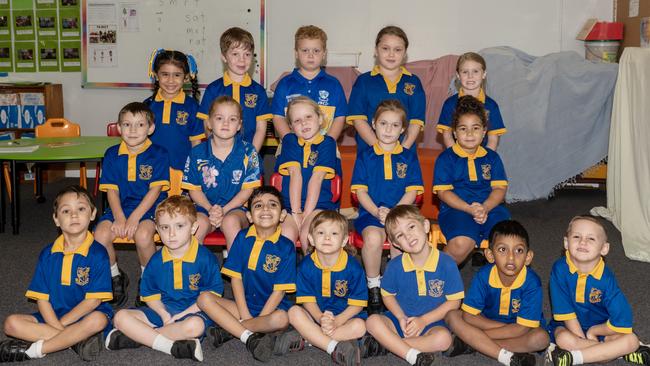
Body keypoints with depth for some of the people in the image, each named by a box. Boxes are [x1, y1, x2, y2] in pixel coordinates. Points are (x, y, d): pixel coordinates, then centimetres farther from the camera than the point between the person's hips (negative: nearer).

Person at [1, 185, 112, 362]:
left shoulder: (98, 253, -8)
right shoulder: (48, 254, 4)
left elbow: (94, 300, -12)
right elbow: (41, 297, 0)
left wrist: (61, 324, -14)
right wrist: (57, 327, -17)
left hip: (85, 316, -4)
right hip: (53, 316, 4)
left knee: (98, 320, -36)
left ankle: (34, 350, -24)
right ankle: (78, 339, -22)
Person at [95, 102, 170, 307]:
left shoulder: (158, 154, -3)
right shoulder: (112, 155, 7)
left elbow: (155, 190, -10)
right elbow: (111, 190, 3)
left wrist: (135, 217, -19)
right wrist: (119, 218, -14)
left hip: (149, 208, -4)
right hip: (119, 208, 4)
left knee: (143, 235, -34)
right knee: (101, 234, -23)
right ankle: (115, 278, 5)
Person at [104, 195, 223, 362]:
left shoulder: (205, 258, -10)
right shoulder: (156, 261, 3)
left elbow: (213, 294, -10)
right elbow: (149, 294, 10)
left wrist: (183, 314, -17)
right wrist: (164, 314, -11)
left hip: (192, 311, -4)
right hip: (162, 310, 4)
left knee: (195, 325, -41)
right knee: (121, 317, -16)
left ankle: (137, 337, -25)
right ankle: (173, 347, -29)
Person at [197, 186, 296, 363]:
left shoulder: (286, 247, -9)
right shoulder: (242, 238, 0)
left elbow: (279, 290, -10)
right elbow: (236, 277, -1)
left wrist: (258, 319, -16)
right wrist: (245, 316, -9)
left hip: (271, 308, -3)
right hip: (243, 305, 3)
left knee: (281, 318, -36)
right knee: (204, 298, -17)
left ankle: (229, 329, -18)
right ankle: (250, 339, -27)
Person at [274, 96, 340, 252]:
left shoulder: (328, 143, 4)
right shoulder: (289, 140, 10)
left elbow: (317, 178, -7)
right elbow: (295, 175, -4)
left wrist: (306, 214, -16)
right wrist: (296, 212, -12)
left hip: (319, 204, -1)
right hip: (290, 204, 2)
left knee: (308, 233, -28)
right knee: (286, 233, -26)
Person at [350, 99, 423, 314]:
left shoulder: (409, 158, 11)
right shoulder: (365, 156, 10)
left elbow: (412, 192, 3)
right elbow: (360, 191, 2)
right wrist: (377, 212, -15)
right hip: (371, 213, 0)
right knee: (373, 237, -33)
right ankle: (373, 288, -13)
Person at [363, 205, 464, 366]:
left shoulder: (446, 264, -12)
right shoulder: (394, 266, -5)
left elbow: (454, 302, -7)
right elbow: (388, 295, 8)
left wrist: (423, 320, -14)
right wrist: (401, 318, -11)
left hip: (432, 323, -1)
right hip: (401, 319, 2)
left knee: (443, 338, -33)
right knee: (373, 321, -25)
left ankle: (385, 344, -22)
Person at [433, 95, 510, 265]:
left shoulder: (492, 157, 15)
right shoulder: (446, 158, 3)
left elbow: (500, 188, 8)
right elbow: (443, 192, -4)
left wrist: (484, 208, -13)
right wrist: (470, 209, -17)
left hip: (489, 208, 4)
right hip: (456, 209, -3)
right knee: (462, 244, -32)